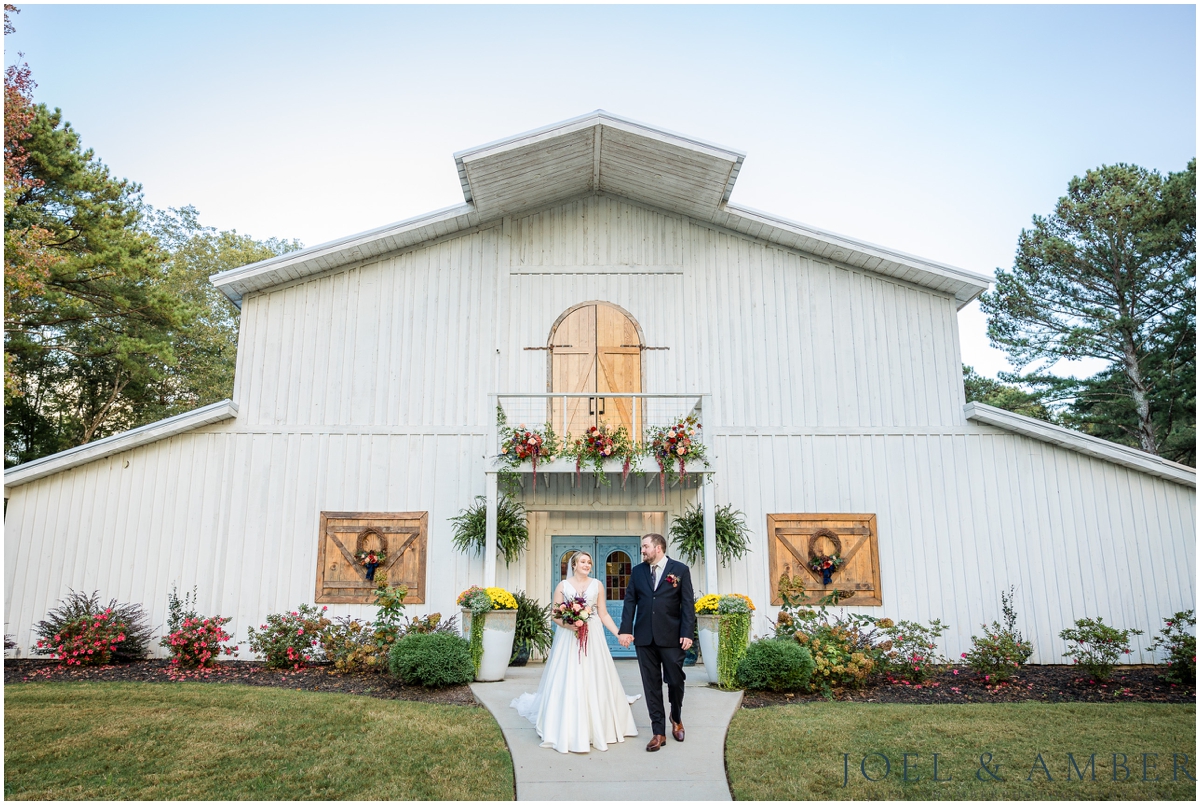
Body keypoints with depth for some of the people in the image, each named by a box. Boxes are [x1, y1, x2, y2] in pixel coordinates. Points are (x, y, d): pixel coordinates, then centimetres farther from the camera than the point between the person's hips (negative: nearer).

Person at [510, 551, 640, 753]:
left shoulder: (597, 585, 5)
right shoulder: (562, 586, 2)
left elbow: (603, 614, 6)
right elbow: (555, 615, 1)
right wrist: (567, 625, -18)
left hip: (593, 638, 1)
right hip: (568, 638, -1)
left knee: (595, 682, 4)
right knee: (567, 682, -1)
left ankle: (598, 728, 19)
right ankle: (568, 731, 10)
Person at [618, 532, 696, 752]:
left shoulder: (680, 569, 0)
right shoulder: (637, 571, 9)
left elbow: (688, 603, -3)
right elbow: (630, 601, 6)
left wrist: (687, 633, -10)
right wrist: (625, 630, -4)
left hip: (671, 636, -2)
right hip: (644, 637, 2)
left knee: (675, 681, 6)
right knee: (651, 685, 5)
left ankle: (676, 719, 35)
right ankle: (659, 732, 14)